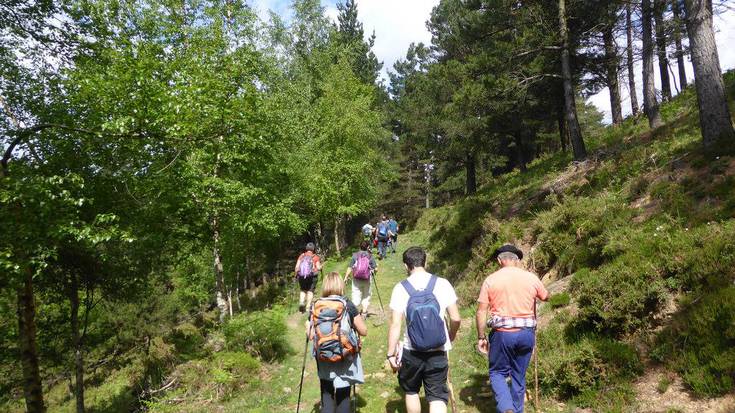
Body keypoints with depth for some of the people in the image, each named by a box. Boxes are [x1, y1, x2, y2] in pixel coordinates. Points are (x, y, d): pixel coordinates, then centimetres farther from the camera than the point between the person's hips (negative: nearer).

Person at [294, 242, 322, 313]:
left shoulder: (301, 256, 8)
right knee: (310, 291, 7)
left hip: (301, 276, 2)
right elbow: (318, 268, -5)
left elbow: (297, 267, 2)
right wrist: (320, 266, 16)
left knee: (303, 290, 18)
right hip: (312, 276, -2)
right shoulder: (316, 257, 2)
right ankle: (308, 307, 2)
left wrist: (296, 274, 15)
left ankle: (301, 303, -3)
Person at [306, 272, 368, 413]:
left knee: (326, 393, 19)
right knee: (343, 395, 11)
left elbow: (311, 336, -4)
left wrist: (308, 326, 16)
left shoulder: (316, 305, -5)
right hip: (344, 358, -2)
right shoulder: (348, 305, -10)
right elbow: (364, 332, -6)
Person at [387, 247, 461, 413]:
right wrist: (451, 337, 15)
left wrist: (391, 354, -3)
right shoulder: (442, 284, -8)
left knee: (411, 391, 23)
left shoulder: (400, 288, -11)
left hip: (411, 352, 0)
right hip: (438, 352, 0)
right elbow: (456, 318, -5)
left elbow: (395, 324, -12)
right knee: (437, 396, 8)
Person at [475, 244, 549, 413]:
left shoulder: (491, 280, -5)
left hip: (502, 333, -2)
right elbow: (546, 297, 20)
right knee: (519, 376, 17)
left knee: (497, 373, 13)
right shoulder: (531, 277, 1)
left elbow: (481, 311, -6)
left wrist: (481, 337, 3)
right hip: (526, 333, 3)